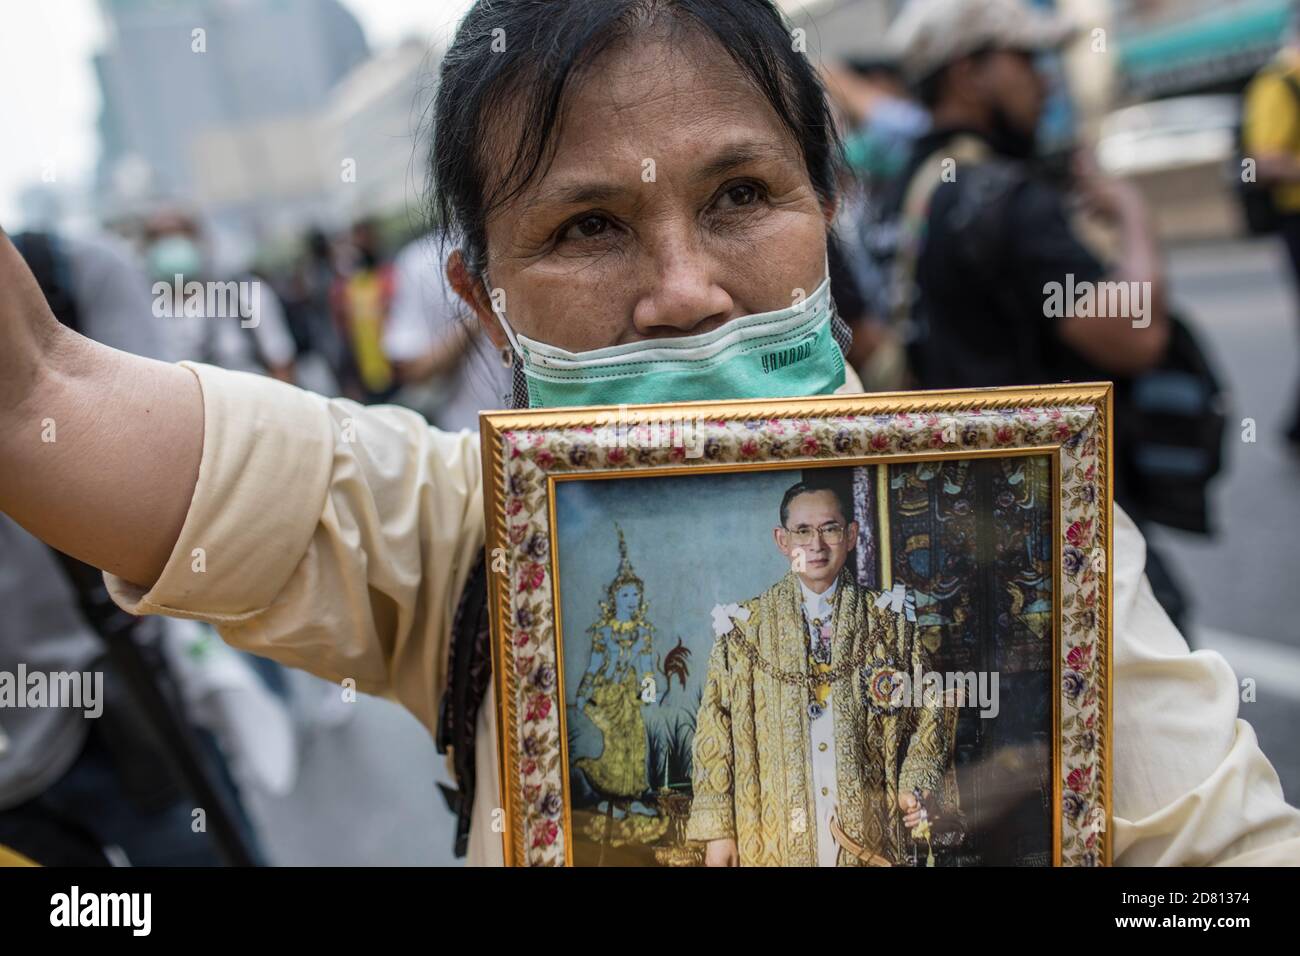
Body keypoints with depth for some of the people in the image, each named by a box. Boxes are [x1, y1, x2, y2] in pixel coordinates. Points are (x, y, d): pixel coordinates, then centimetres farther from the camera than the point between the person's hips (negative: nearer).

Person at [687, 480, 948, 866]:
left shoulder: (888, 623, 3)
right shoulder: (745, 628, -1)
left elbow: (927, 712, 7)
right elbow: (716, 731, -1)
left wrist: (915, 787, -8)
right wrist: (718, 831, -4)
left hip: (866, 832, 1)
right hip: (774, 834, -1)